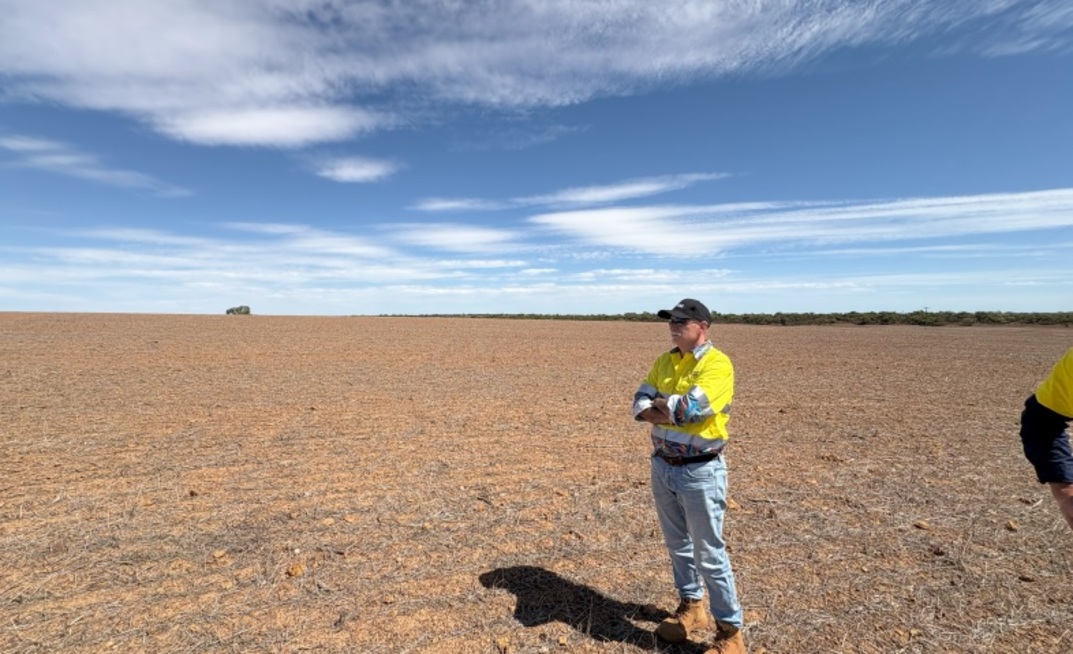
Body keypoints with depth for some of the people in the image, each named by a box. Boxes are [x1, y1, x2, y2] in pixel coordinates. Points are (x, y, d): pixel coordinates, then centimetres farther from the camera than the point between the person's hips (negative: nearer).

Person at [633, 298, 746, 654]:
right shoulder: (664, 362, 7)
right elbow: (641, 406, -1)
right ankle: (691, 605, 42)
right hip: (662, 466, 7)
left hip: (700, 472, -7)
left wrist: (661, 404, -9)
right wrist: (675, 411, -18)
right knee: (677, 544, 21)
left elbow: (690, 407, -27)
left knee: (709, 554, 5)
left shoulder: (717, 364, -15)